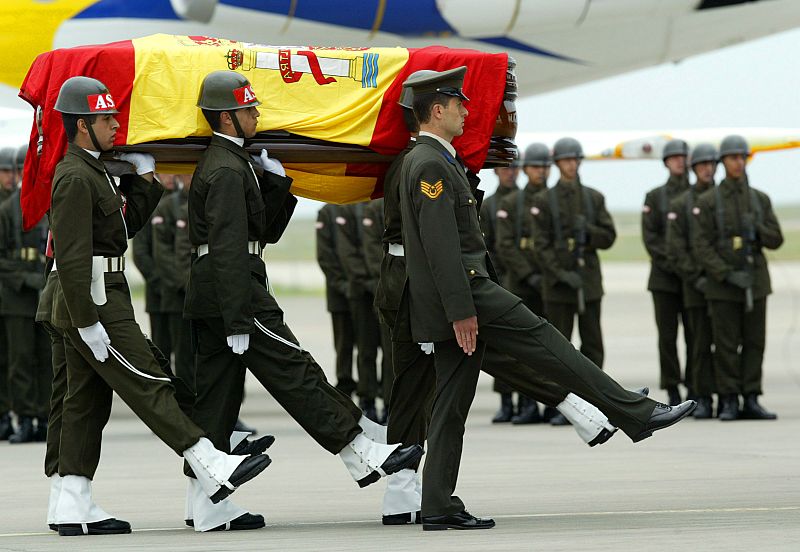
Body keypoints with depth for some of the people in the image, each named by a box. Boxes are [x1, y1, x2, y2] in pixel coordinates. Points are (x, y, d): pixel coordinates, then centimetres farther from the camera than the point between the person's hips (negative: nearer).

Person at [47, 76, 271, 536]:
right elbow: (73, 257, -22)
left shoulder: (92, 172, 17)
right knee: (148, 385, -10)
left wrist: (144, 179, 11)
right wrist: (88, 323, -24)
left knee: (87, 402, 9)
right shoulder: (75, 178, -16)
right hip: (94, 303, -11)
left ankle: (72, 505, 9)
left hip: (90, 305, 11)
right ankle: (213, 470, -11)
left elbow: (126, 226, 21)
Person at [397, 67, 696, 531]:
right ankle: (636, 413, -5)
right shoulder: (432, 165, -14)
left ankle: (439, 507, 5)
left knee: (453, 403, 7)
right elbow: (442, 245, -21)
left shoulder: (422, 160, 20)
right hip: (464, 289, -10)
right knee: (542, 340, -7)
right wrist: (461, 312, -23)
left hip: (458, 296, 10)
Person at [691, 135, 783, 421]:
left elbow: (775, 240, 5)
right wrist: (728, 276, -19)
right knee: (727, 344, -2)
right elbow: (701, 246, -10)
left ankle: (751, 401, 5)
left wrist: (756, 230, -16)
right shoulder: (706, 201, -4)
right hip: (722, 285, -3)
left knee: (754, 342, 2)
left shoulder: (760, 199, 8)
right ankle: (728, 403, 3)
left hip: (756, 282, 3)